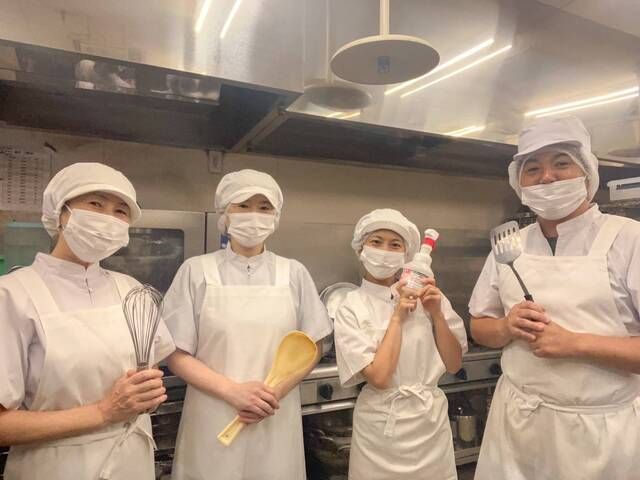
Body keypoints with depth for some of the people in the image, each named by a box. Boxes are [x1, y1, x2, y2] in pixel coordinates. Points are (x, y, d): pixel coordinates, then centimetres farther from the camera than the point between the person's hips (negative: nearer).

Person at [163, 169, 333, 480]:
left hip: (276, 420, 1)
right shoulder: (197, 271, -4)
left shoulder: (293, 273, 0)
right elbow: (177, 355, -4)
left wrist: (275, 392, -12)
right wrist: (232, 390, -16)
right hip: (214, 420, -1)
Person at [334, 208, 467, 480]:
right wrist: (397, 315, -17)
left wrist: (436, 314, -13)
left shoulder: (426, 296, -3)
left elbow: (453, 365, -1)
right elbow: (379, 377, -20)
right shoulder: (351, 309, -10)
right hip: (381, 426, -2)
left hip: (431, 420, 3)